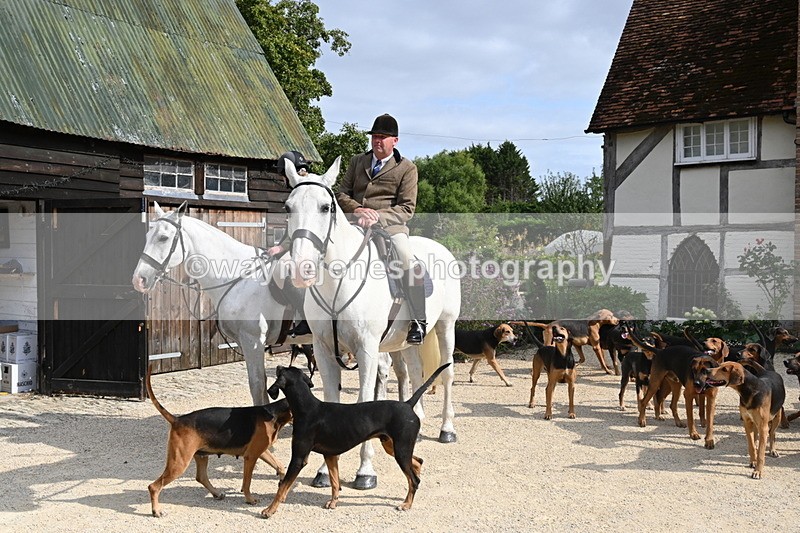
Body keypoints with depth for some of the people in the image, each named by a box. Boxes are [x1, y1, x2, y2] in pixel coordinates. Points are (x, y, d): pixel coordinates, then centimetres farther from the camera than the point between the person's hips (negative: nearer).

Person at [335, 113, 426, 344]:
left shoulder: (407, 168, 6)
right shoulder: (357, 161, 19)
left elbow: (406, 208, -1)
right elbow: (341, 194, 14)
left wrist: (378, 216, -18)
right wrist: (357, 209, -8)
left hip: (390, 225, -4)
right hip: (356, 224, 4)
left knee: (406, 257, -33)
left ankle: (418, 321, -26)